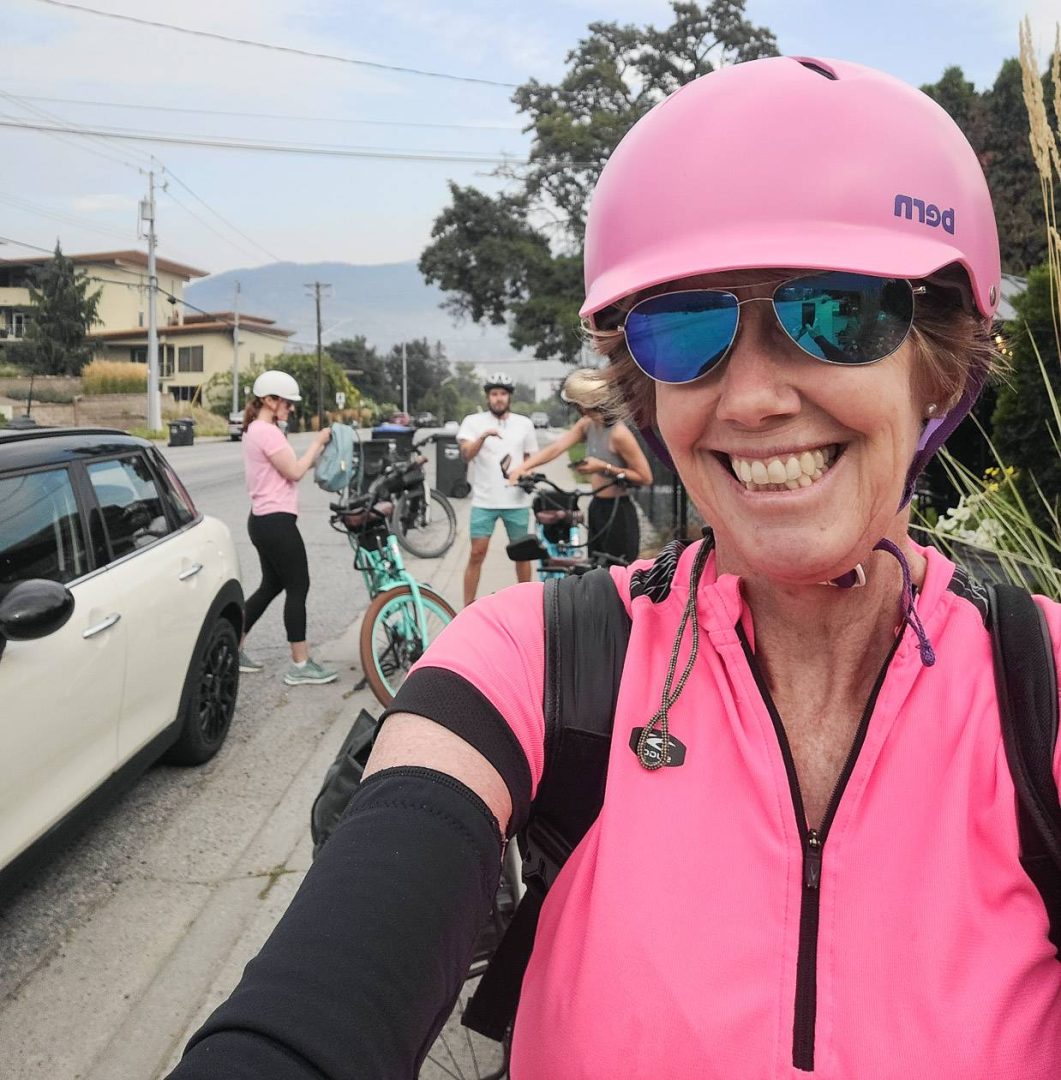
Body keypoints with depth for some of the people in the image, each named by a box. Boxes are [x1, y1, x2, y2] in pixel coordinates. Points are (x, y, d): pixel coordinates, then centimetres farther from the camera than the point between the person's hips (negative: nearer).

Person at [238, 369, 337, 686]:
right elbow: (294, 472, -18)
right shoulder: (267, 432, -16)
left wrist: (317, 451, 5)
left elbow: (287, 469, 14)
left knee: (271, 586, 18)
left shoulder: (256, 430, 17)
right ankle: (300, 665, 1)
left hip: (264, 520, 10)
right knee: (298, 588, -4)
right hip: (276, 521, -10)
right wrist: (318, 442, -8)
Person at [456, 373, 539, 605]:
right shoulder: (473, 421, -1)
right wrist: (483, 436, -32)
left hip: (517, 500, 2)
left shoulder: (524, 424, 7)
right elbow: (466, 455, -15)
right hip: (484, 500, -2)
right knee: (476, 554, -3)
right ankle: (468, 608, 5)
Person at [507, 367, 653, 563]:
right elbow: (556, 447, -6)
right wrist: (521, 468, -18)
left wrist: (604, 467, -22)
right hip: (597, 509, 8)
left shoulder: (618, 433, -21)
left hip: (618, 513, -8)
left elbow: (645, 477, -18)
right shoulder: (587, 424, 2)